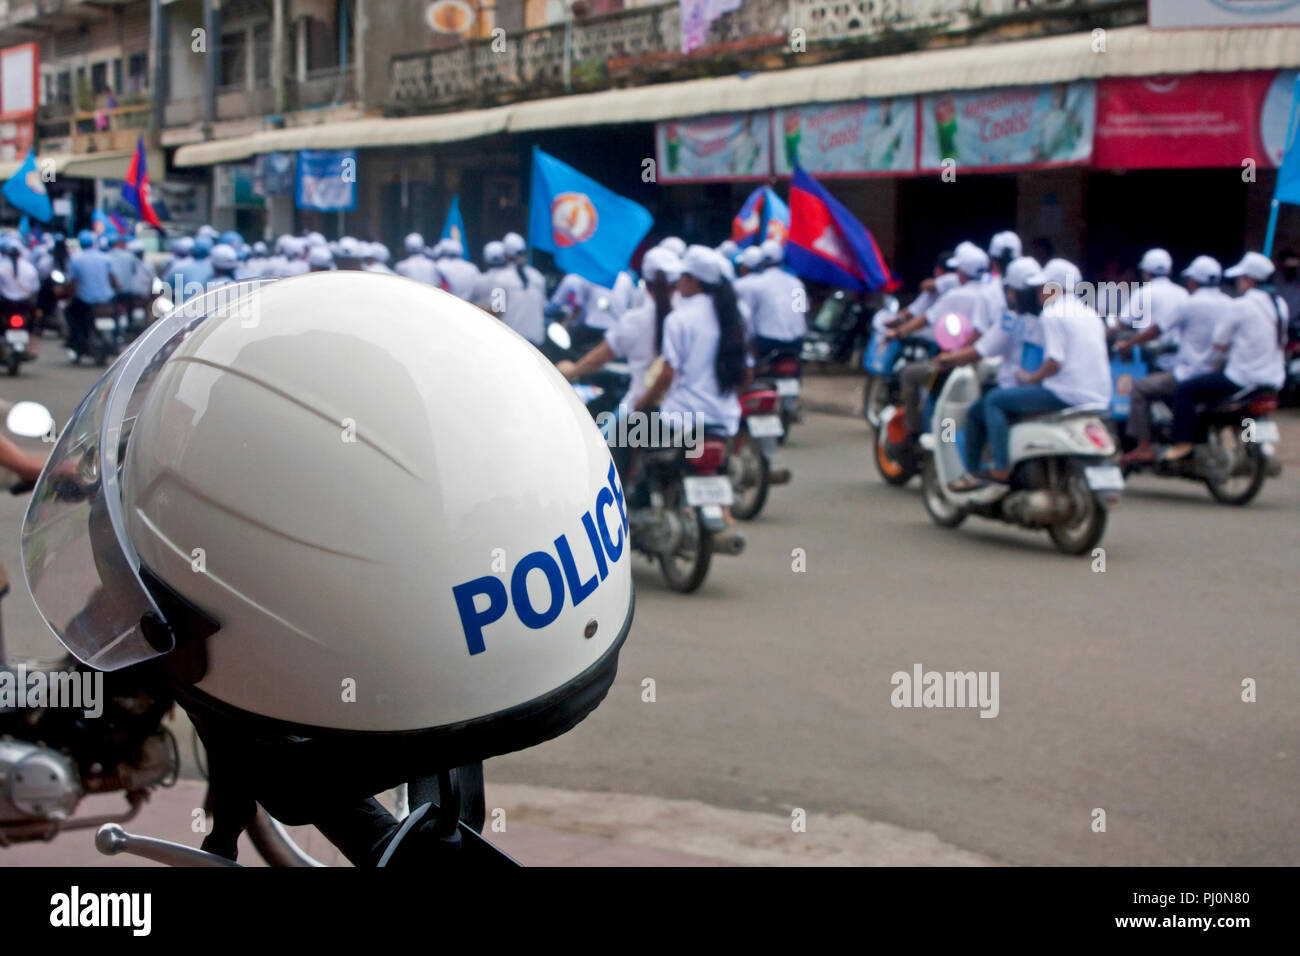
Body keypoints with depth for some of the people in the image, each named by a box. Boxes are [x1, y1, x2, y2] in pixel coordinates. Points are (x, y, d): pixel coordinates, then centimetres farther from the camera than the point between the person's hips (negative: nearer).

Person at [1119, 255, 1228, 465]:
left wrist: (1128, 343, 8)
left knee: (1140, 388, 1)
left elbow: (1157, 330, -4)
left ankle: (1144, 446, -6)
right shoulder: (1229, 304, 8)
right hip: (1221, 375, 8)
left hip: (1192, 373, -8)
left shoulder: (1192, 304, -10)